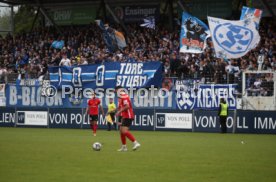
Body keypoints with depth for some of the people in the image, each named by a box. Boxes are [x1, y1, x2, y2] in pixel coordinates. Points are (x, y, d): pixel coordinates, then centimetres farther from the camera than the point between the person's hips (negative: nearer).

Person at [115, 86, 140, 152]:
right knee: (121, 131, 13)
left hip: (128, 116, -11)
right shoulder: (123, 97, 18)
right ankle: (124, 147, 17)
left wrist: (119, 111, -19)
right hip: (125, 116, 11)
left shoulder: (124, 97, -14)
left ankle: (135, 143, -21)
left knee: (124, 131, -19)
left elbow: (127, 106, -25)